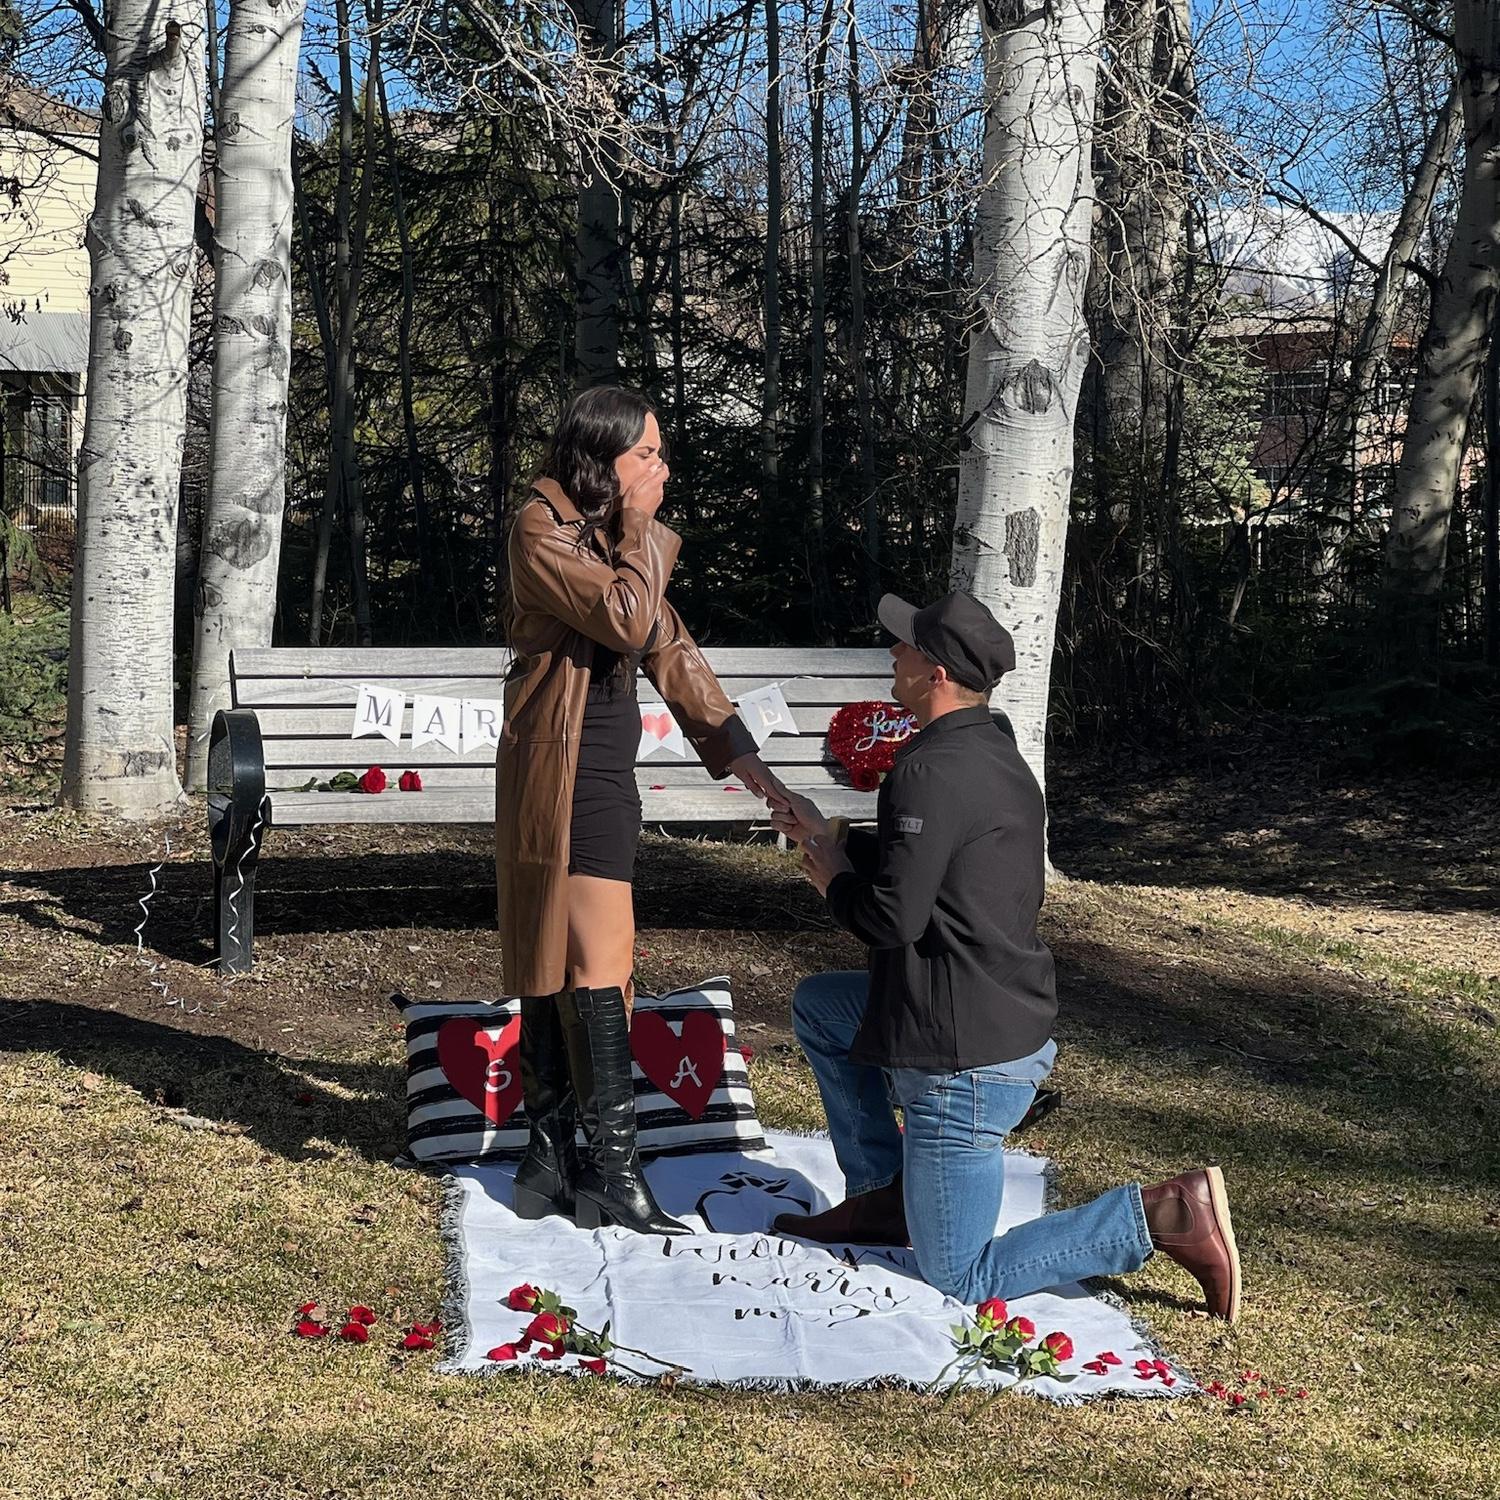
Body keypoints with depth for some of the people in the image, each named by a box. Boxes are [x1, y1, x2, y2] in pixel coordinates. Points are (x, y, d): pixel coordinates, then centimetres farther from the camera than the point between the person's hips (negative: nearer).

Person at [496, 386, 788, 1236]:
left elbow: (670, 649, 15)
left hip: (604, 773, 8)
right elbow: (628, 622, -22)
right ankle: (613, 1165, -1)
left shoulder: (613, 536, 15)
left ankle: (552, 1155, 16)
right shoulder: (542, 530, -10)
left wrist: (737, 751, 11)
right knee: (599, 961, -8)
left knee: (553, 961, 10)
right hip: (564, 774, -8)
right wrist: (642, 532, -8)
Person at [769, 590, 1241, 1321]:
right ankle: (882, 1198, 24)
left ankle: (1160, 1217, -5)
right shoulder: (995, 755, 9)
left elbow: (893, 918, -24)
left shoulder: (930, 772, -22)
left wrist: (833, 878, -4)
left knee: (961, 1277, 1)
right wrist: (827, 837, 27)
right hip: (1013, 1025, 10)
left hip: (968, 1064, -10)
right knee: (816, 1005, 24)